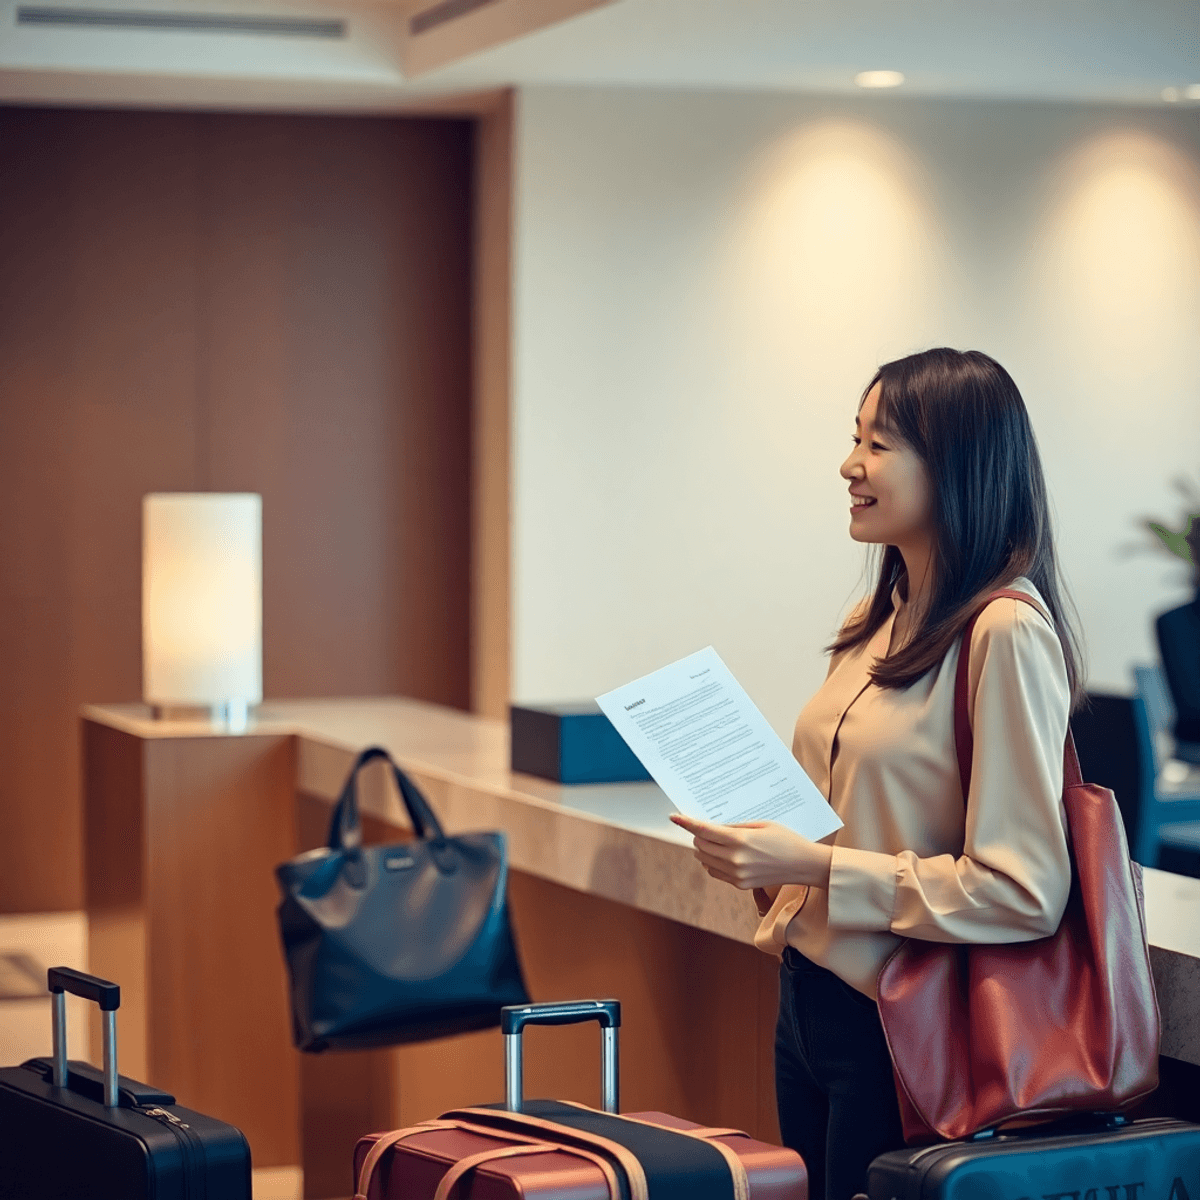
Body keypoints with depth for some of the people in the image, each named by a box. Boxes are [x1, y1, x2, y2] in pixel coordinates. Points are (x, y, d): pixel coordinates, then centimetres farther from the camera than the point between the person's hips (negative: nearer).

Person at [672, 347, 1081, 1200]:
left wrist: (815, 867, -22)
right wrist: (766, 857, 2)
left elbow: (1023, 891, -21)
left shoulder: (1006, 634, -17)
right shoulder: (880, 621, 9)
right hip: (810, 995, 8)